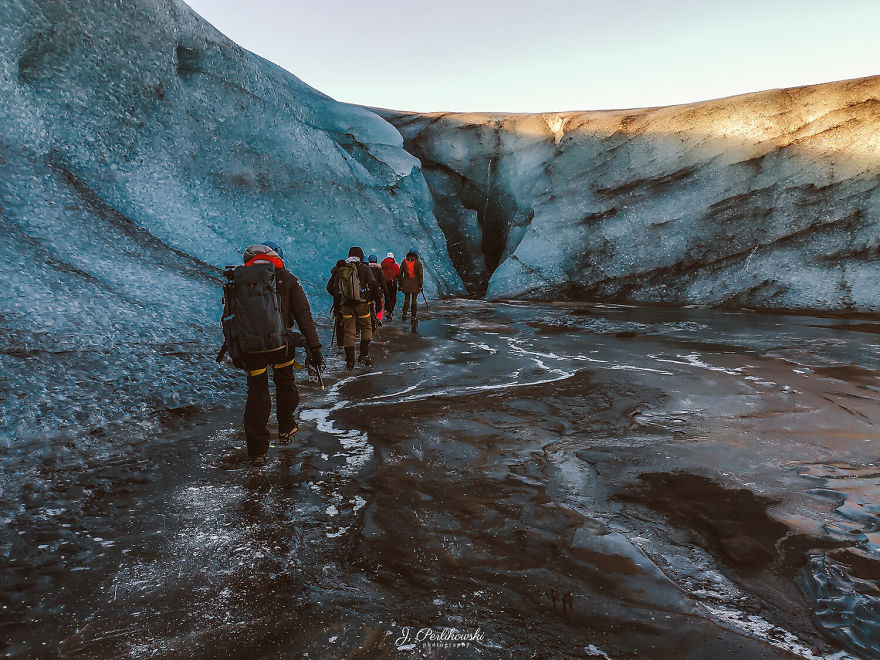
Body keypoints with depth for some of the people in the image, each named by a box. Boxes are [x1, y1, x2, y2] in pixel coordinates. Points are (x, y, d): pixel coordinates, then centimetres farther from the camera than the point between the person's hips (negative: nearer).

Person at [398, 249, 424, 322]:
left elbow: (399, 274, 5)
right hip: (415, 286, -2)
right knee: (414, 301, 4)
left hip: (406, 285, 2)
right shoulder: (418, 263, -3)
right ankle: (414, 317, 6)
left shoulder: (404, 262, 4)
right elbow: (420, 275, -8)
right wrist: (420, 285, -2)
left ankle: (404, 314, -2)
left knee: (406, 300, 11)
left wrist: (400, 284, 11)